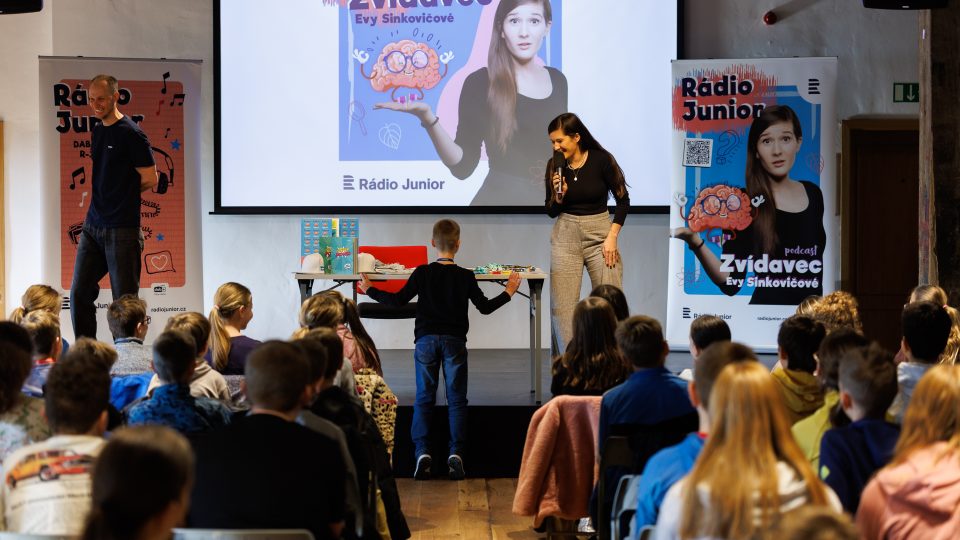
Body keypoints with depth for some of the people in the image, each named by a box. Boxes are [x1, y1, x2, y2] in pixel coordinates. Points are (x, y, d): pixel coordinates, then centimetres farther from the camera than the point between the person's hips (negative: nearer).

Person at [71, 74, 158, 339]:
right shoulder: (96, 131, 13)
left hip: (123, 229, -8)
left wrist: (123, 193, 2)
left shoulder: (131, 133, -10)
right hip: (93, 225, 8)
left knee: (124, 300, -1)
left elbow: (149, 179, -9)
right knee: (79, 293, 7)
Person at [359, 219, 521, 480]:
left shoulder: (422, 273, -3)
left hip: (426, 340, 0)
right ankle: (456, 452, -6)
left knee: (424, 398, 4)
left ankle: (422, 451, -8)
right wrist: (508, 292, 18)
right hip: (454, 341, 0)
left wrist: (370, 290, 12)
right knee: (456, 399, 4)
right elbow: (485, 307, 2)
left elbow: (399, 299, -3)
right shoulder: (465, 277, -2)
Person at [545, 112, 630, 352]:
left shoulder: (601, 160, -9)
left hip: (599, 232, -2)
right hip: (565, 235, 2)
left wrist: (612, 236, -8)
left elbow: (623, 200, -2)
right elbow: (551, 211, 8)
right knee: (562, 305, -2)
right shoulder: (555, 166, 0)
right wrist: (558, 196, -13)